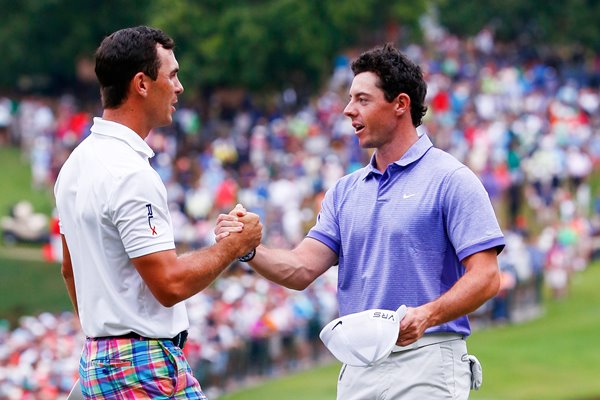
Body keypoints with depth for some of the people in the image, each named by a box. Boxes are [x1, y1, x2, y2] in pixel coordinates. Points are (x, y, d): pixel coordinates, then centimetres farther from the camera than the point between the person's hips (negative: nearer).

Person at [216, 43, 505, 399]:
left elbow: (485, 277, -11)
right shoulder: (346, 191, 15)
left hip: (426, 364, -6)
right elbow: (302, 269, 6)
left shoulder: (451, 180, -5)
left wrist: (427, 315, -26)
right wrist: (249, 248, -12)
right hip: (358, 368, 6)